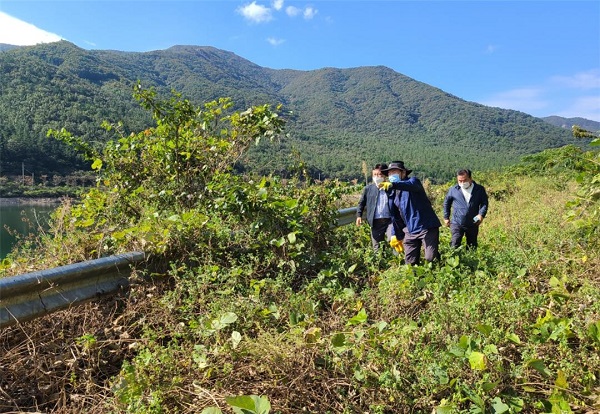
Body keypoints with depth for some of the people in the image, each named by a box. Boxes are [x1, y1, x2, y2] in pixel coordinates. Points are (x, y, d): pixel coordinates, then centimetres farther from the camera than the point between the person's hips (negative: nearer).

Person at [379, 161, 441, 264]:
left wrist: (393, 185, -50)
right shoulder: (392, 193, 13)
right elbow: (395, 216, 20)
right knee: (410, 263, 4)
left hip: (426, 227, -6)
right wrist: (396, 234, 14)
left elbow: (411, 185, -32)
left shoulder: (413, 181, -5)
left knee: (431, 259, -7)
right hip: (410, 231, 6)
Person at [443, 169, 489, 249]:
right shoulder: (453, 190, 0)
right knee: (454, 245, -12)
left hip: (473, 224, 2)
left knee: (472, 247, 14)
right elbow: (446, 203, 12)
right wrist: (446, 217, 10)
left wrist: (481, 215, -11)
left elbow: (484, 203, 6)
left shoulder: (479, 189, 1)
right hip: (457, 223, -2)